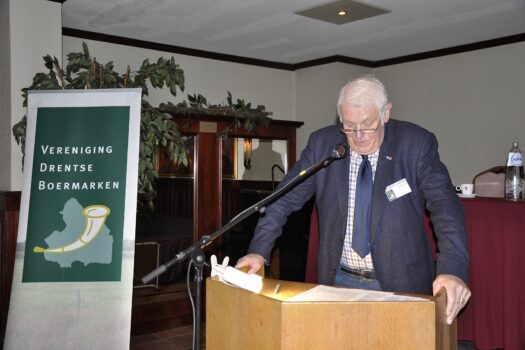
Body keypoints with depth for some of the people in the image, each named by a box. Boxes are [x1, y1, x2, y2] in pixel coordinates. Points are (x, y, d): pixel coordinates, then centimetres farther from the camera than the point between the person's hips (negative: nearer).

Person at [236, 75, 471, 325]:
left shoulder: (416, 144, -9)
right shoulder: (322, 143, -4)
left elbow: (445, 204, -16)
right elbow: (286, 198, 0)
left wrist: (453, 269, -30)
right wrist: (259, 250, -9)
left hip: (400, 283, -1)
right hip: (339, 281, 2)